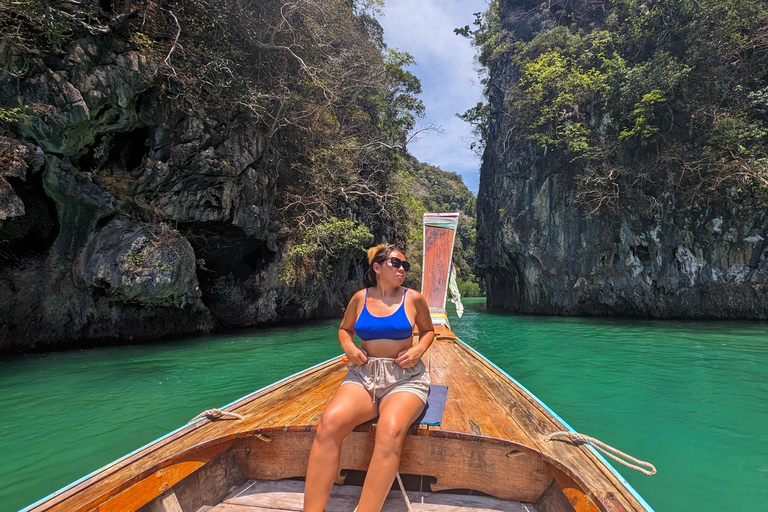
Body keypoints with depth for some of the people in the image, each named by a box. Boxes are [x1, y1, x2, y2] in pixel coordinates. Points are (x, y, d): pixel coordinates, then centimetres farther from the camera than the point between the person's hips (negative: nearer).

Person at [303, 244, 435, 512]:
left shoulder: (413, 298, 0)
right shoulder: (360, 298, 5)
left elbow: (428, 330, 16)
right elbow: (344, 329, 21)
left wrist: (419, 349, -5)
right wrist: (348, 346, -1)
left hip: (405, 377, -2)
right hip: (363, 374, 2)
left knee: (390, 430, -35)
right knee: (329, 422, -28)